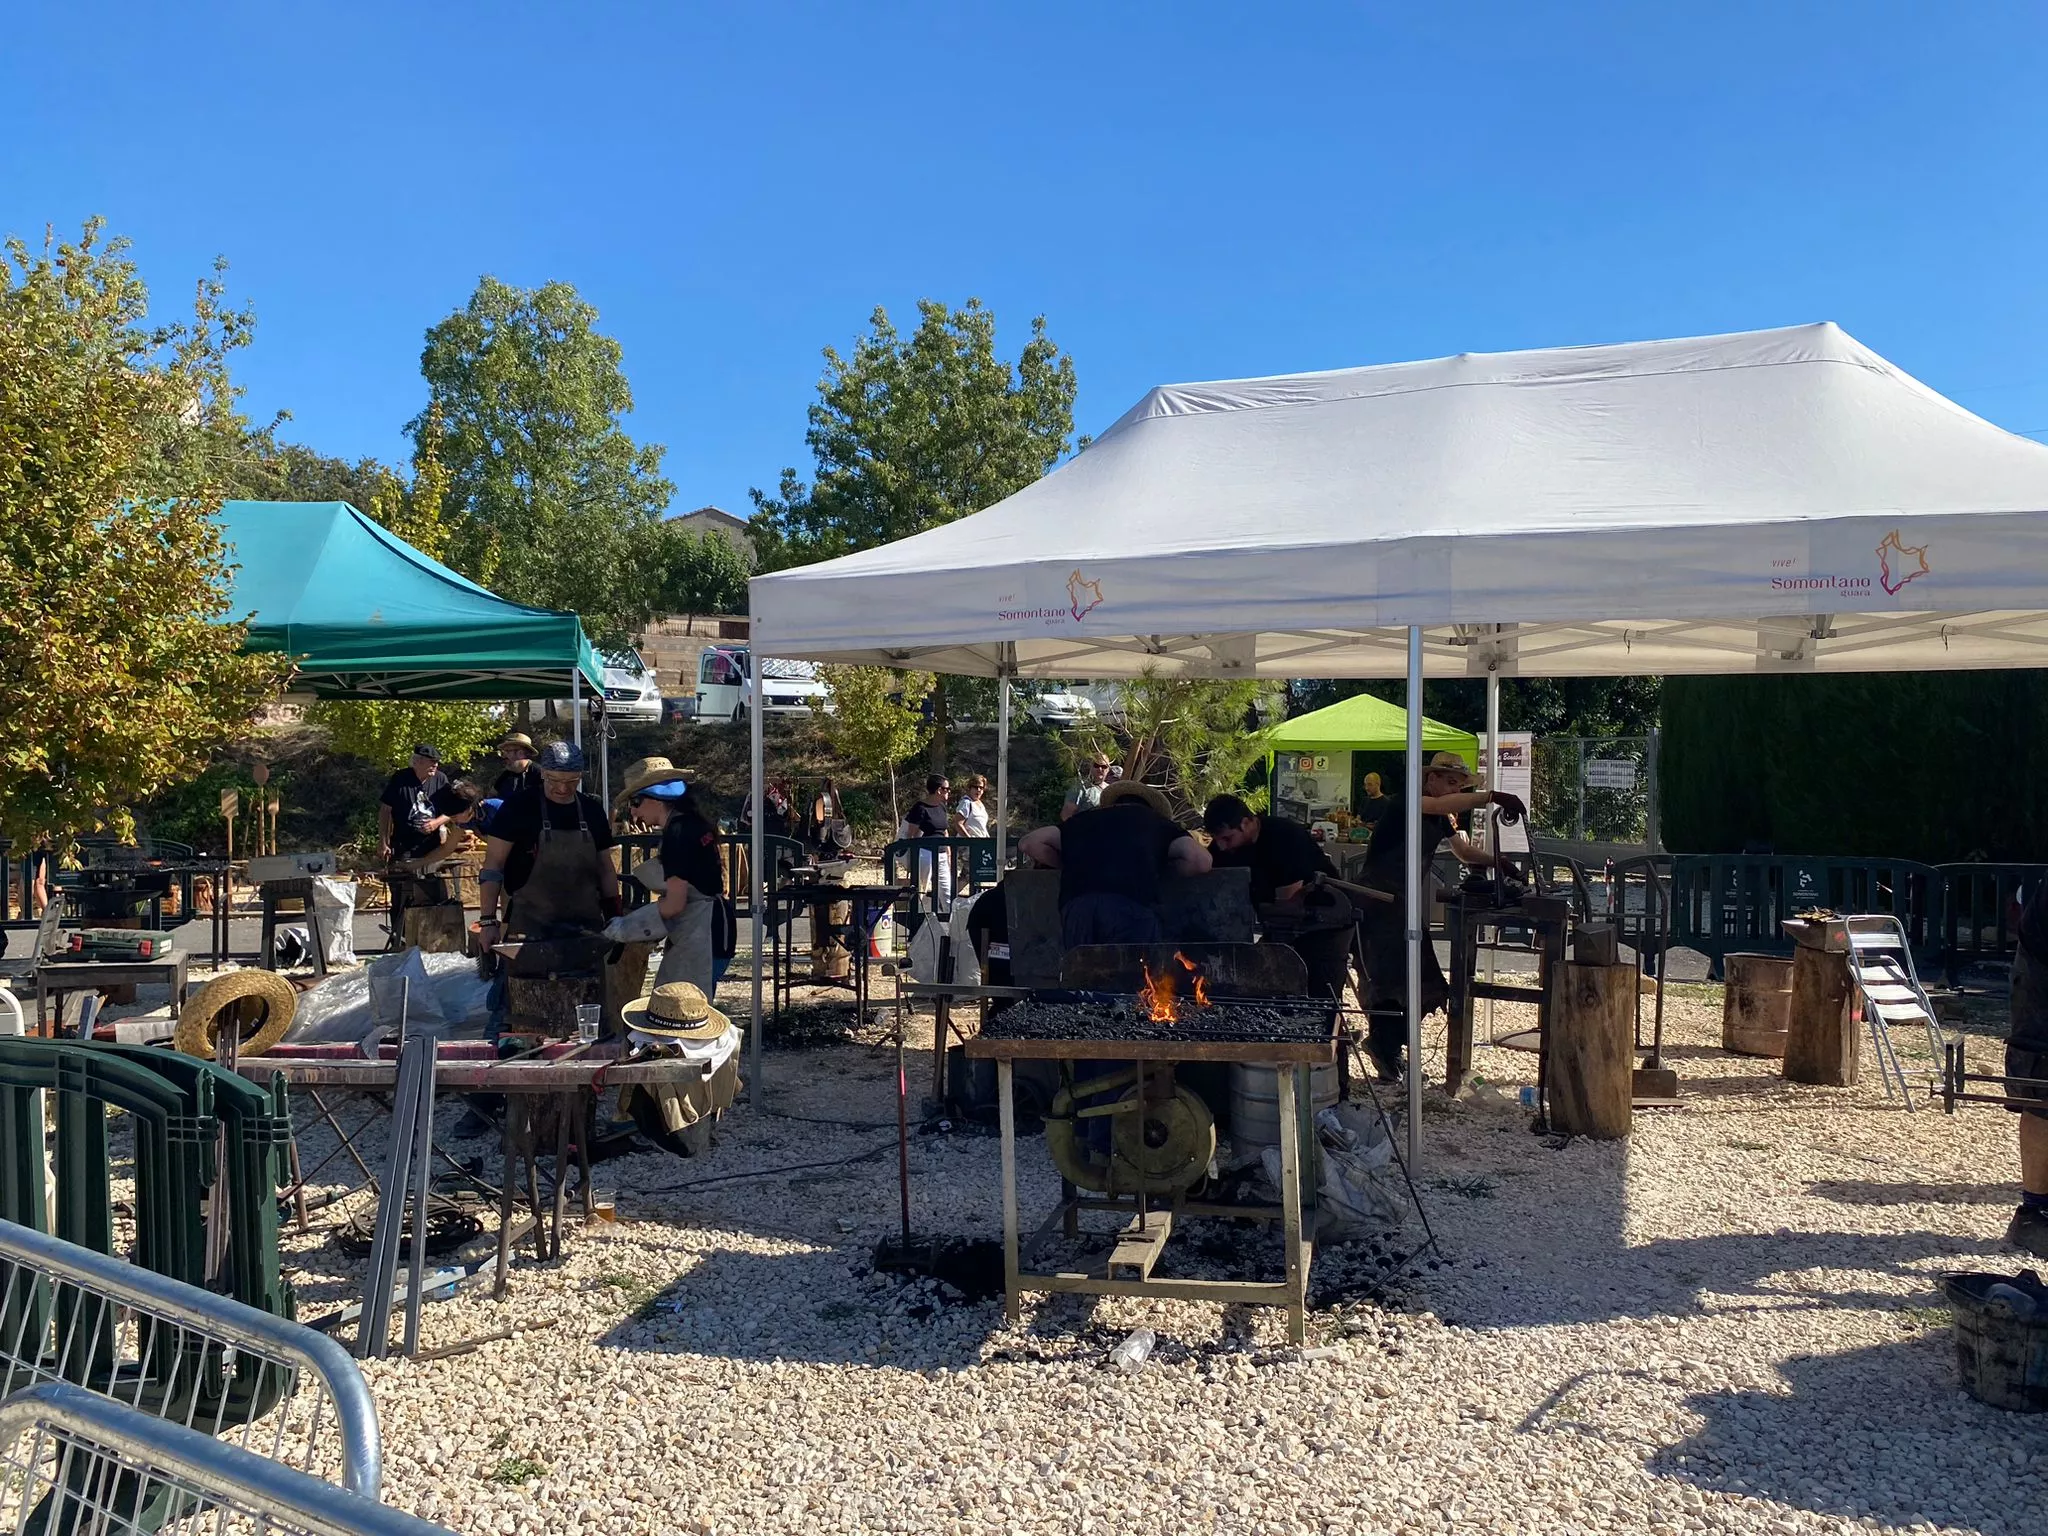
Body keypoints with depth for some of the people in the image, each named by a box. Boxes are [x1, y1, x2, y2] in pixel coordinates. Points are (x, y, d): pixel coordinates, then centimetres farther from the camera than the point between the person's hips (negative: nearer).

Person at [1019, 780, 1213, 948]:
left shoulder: (1082, 819, 34)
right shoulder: (1158, 822, 28)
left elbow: (1028, 843, 28)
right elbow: (1200, 861, 14)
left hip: (1076, 905, 2)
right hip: (1131, 903, -2)